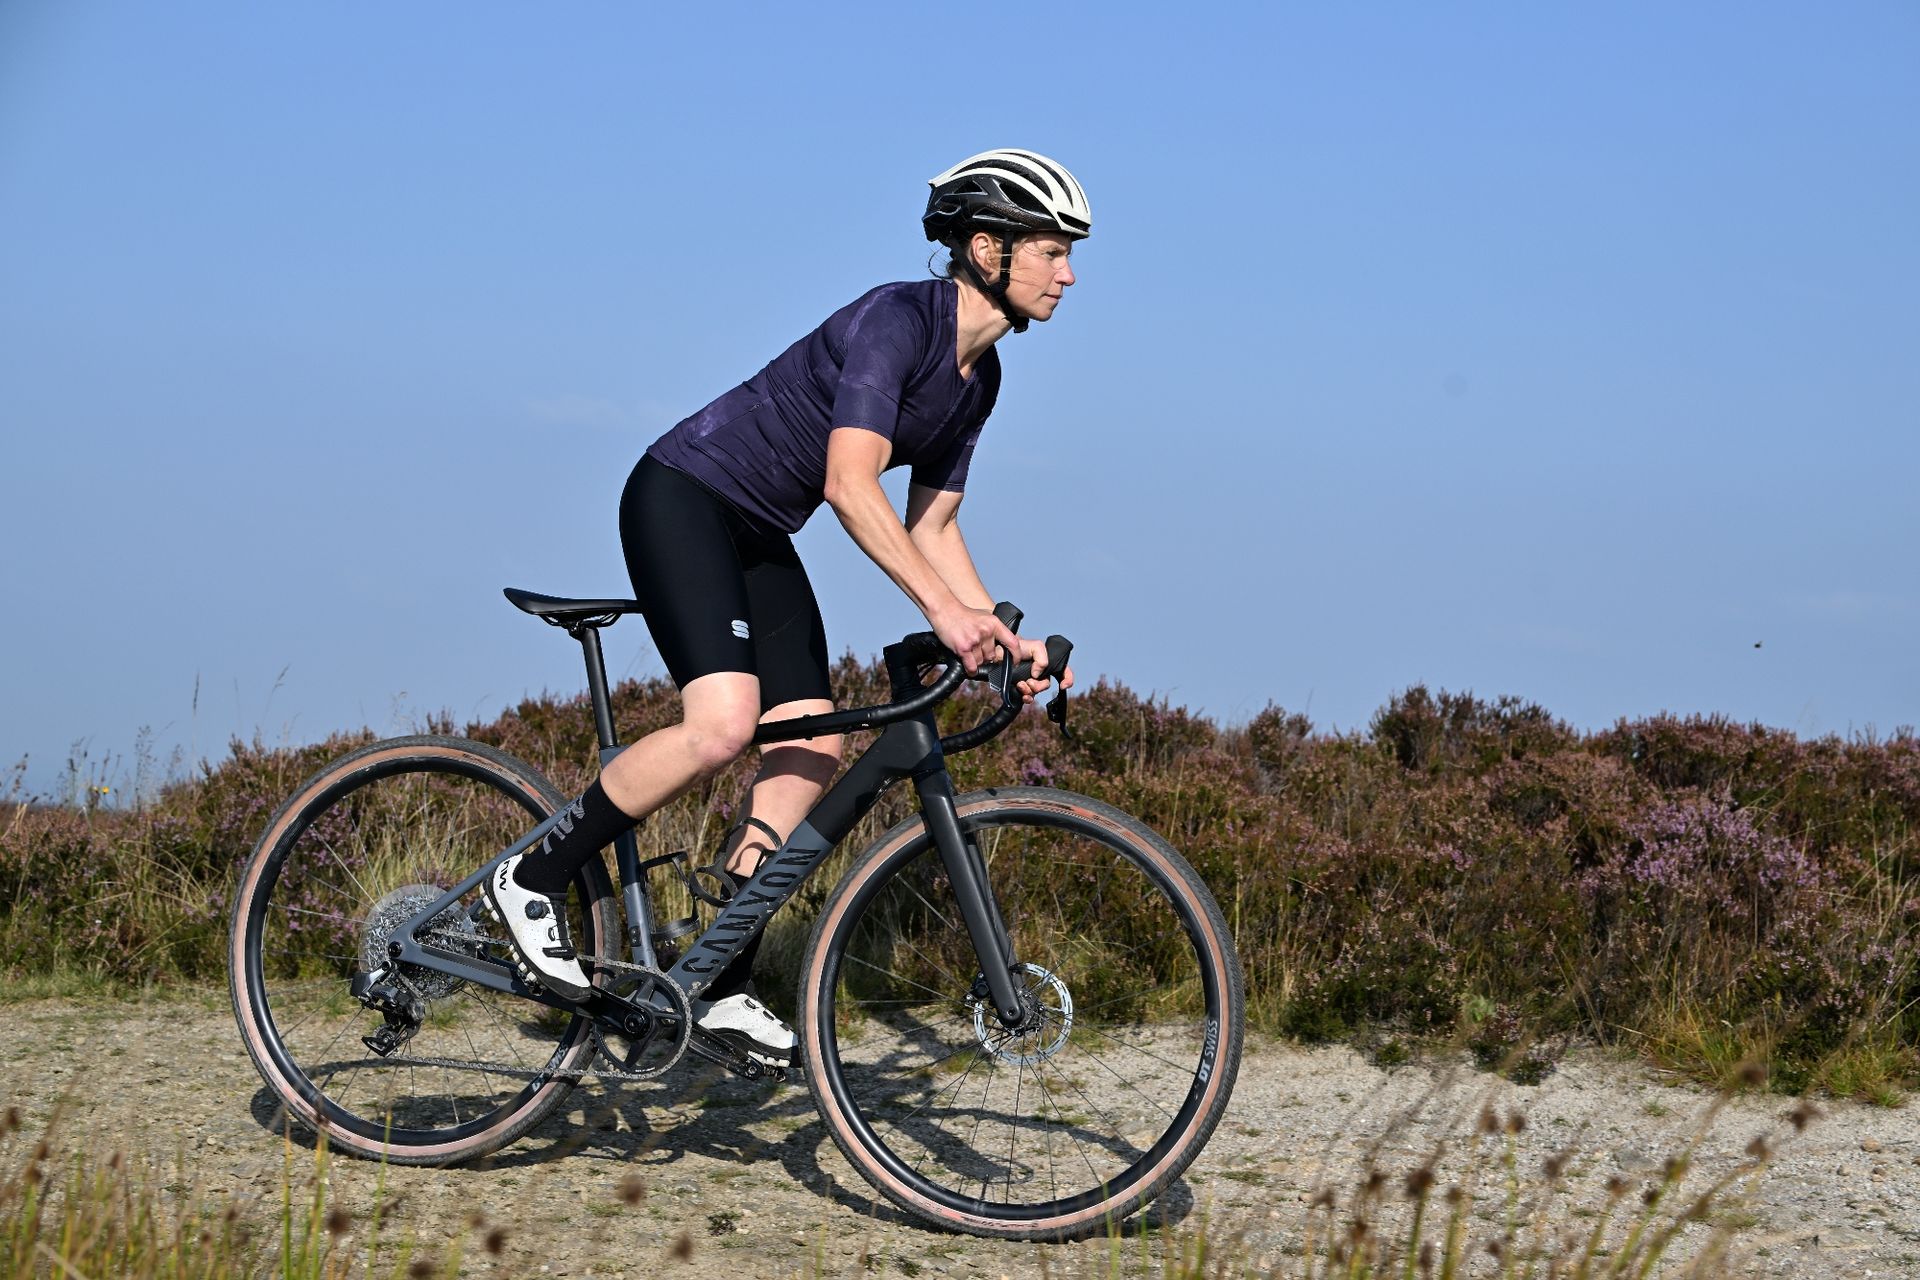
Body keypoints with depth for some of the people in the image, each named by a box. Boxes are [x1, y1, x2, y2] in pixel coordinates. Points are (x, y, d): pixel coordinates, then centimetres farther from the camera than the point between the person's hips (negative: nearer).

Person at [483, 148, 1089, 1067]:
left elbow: (930, 526, 12)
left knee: (812, 751, -2)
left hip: (759, 537, 10)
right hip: (682, 499, -9)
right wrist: (943, 608, -39)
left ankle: (720, 987, 3)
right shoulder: (895, 321, -23)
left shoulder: (979, 377, 6)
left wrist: (1002, 636, 0)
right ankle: (533, 880, -10)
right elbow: (850, 485, -34)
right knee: (724, 724, -26)